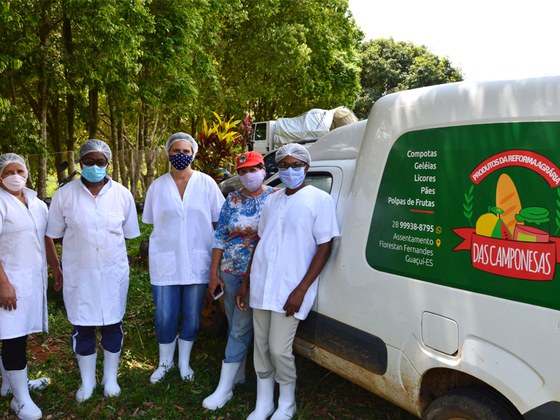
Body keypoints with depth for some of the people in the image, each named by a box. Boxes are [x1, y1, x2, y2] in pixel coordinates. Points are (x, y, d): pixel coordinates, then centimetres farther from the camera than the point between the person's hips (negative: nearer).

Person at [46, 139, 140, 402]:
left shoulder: (122, 194, -3)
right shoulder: (64, 195, -5)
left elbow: (129, 233, 6)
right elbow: (54, 234, 2)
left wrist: (109, 241, 1)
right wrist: (79, 239, -3)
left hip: (113, 272, 1)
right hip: (79, 273, 0)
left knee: (112, 324, 12)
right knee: (82, 327, 11)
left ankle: (110, 378, 33)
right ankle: (87, 381, 32)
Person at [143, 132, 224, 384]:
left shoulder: (206, 183, 0)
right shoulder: (158, 186, 4)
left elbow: (218, 221, 2)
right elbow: (152, 222, 10)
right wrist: (166, 241, 0)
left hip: (197, 261, 0)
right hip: (165, 261, 1)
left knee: (192, 315, 10)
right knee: (165, 316, 4)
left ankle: (184, 363, 30)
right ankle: (165, 362, 28)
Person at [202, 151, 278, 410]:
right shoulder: (232, 200, 6)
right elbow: (220, 238, 6)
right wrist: (214, 273, 3)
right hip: (230, 273, 4)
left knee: (239, 330, -3)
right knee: (235, 326, 15)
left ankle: (225, 388, 6)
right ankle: (238, 374, 32)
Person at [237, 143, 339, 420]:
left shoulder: (319, 199, -6)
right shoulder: (272, 200, 12)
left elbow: (324, 248, -9)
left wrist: (301, 290, -15)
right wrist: (246, 283, 15)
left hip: (290, 289, -5)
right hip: (261, 287, 6)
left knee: (279, 350, -5)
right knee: (261, 347, 11)